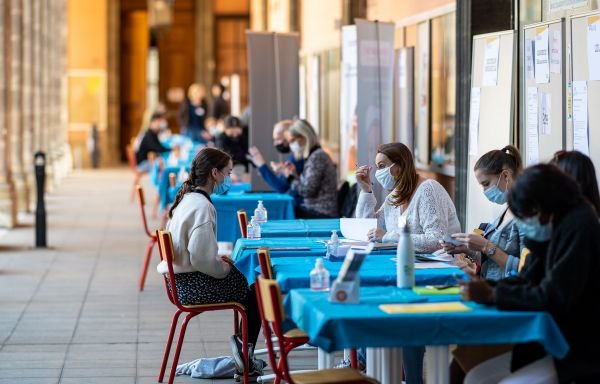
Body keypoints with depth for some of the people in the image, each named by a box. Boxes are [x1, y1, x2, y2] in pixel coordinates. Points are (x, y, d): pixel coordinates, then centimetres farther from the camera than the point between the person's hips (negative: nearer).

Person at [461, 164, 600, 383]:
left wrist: (492, 295, -17)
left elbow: (553, 298, -23)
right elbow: (527, 281, 11)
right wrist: (489, 286, -7)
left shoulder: (578, 226, -18)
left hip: (581, 354, -9)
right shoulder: (558, 227, 11)